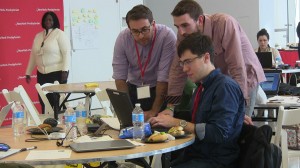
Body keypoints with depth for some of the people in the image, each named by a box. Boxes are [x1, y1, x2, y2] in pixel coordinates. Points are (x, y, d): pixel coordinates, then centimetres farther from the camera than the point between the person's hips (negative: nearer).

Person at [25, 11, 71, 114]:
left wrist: (65, 70, -18)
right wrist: (28, 73, 18)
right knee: (43, 101, 4)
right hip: (42, 74, 5)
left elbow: (66, 53, -10)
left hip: (57, 72, -5)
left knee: (57, 101, -4)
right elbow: (33, 55, 19)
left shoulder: (59, 34, -3)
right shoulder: (38, 36, 14)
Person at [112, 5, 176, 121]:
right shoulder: (122, 38, -13)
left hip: (160, 89, -2)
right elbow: (120, 77, -9)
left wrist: (154, 111, -20)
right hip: (133, 88, 3)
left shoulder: (167, 36, -22)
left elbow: (165, 77, -20)